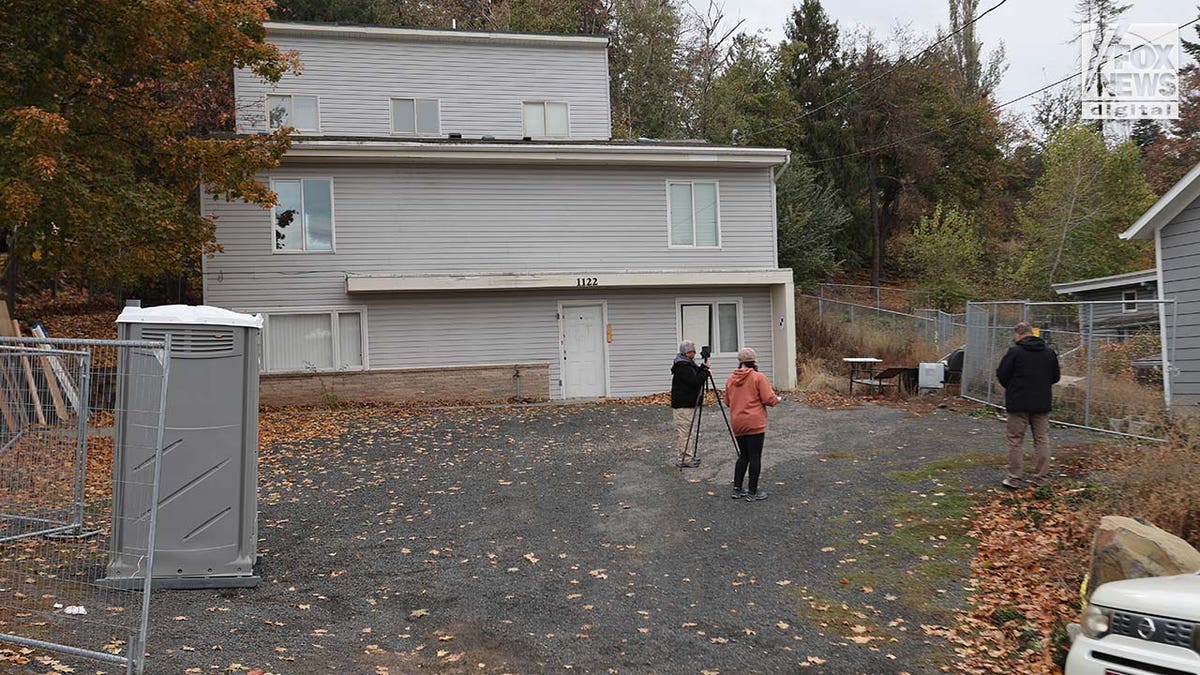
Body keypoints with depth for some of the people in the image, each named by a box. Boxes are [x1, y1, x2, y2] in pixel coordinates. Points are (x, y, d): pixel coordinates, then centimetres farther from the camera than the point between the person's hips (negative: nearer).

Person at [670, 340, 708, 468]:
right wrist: (705, 370, -13)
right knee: (684, 432, -7)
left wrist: (702, 367, 1)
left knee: (685, 431, 16)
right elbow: (695, 381, -23)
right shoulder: (683, 366, -19)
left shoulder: (687, 363, 14)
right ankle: (685, 460, -3)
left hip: (688, 403, 11)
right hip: (683, 405, -11)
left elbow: (696, 376, 17)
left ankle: (690, 456, 23)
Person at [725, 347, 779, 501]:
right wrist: (777, 399, 8)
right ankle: (752, 492, 5)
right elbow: (769, 399, -12)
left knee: (743, 455, 17)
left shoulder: (730, 379, 6)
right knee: (755, 457, 2)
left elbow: (727, 401, 14)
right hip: (755, 423, -5)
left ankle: (737, 489, 18)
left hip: (737, 424, 6)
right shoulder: (759, 377, -9)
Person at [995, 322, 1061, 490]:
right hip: (1042, 404, 4)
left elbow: (1001, 375, -8)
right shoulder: (1049, 352, 5)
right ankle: (1040, 478, 13)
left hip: (1018, 403, -4)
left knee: (1016, 441, 2)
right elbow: (1055, 377, 14)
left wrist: (1010, 387, 11)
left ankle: (1014, 479, 4)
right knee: (1042, 440, 11)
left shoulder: (1014, 352, -12)